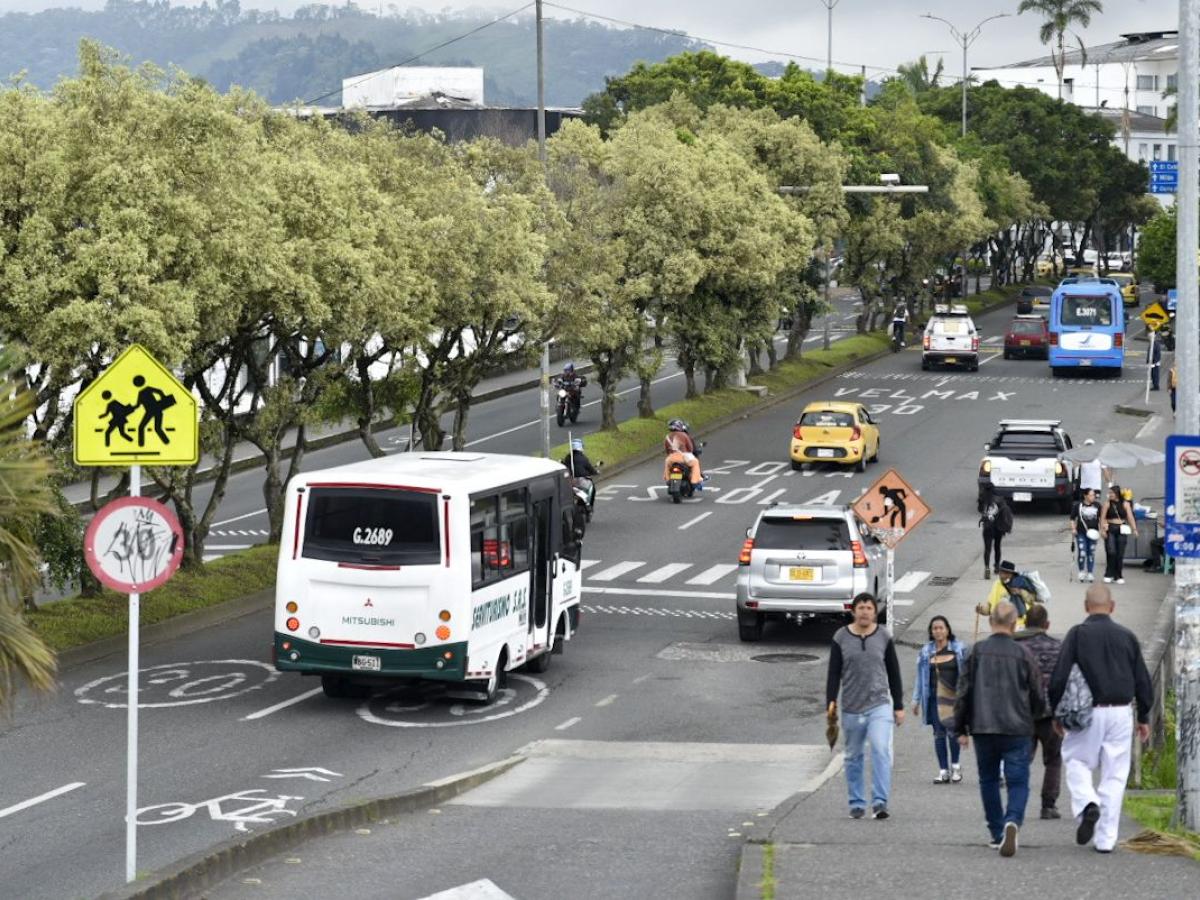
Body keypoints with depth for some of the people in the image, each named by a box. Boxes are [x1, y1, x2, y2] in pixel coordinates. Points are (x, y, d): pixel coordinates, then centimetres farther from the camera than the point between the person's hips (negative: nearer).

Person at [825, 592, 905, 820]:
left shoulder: (883, 637, 5)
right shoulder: (841, 637, 2)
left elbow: (894, 673, 10)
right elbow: (834, 673, 2)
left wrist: (899, 706, 10)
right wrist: (831, 701, -8)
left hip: (879, 705, -1)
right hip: (851, 707, 1)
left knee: (881, 750, -17)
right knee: (853, 757, 9)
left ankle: (880, 802, -19)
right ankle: (856, 803, 19)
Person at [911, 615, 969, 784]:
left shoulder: (959, 649, 3)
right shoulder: (926, 652, 10)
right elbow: (920, 676, 14)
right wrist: (916, 700, 12)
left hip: (953, 696, -3)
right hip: (934, 697, 3)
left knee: (952, 730, -10)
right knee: (939, 734, 3)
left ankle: (955, 766, 9)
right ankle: (943, 771, 9)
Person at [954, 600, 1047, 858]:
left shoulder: (978, 651, -1)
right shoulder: (1022, 654, -3)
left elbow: (964, 691, 0)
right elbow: (1037, 694, 4)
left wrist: (961, 728, 8)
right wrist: (1034, 715, 26)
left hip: (983, 729, 1)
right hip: (1017, 730, -1)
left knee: (988, 781, 16)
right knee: (1018, 782, 0)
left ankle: (997, 833, 19)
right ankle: (1012, 822, -26)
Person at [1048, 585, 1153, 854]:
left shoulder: (1077, 635, -3)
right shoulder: (1127, 637, 6)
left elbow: (1059, 677, -7)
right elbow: (1143, 681, 10)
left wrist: (1057, 711, 4)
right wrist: (1144, 718, 19)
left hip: (1087, 712, -2)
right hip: (1121, 713, 2)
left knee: (1076, 761, 14)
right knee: (1114, 775, 6)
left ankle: (1087, 804, -14)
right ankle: (1106, 839, 5)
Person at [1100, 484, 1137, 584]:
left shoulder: (1125, 504, 6)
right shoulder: (1107, 503, 3)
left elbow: (1130, 517, 2)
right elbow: (1103, 517, -1)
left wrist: (1134, 529, -7)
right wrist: (1102, 529, -12)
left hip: (1121, 530, 1)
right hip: (1110, 529, -1)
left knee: (1120, 554, 2)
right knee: (1111, 552, -12)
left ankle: (1119, 576, 11)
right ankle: (1109, 575, -3)